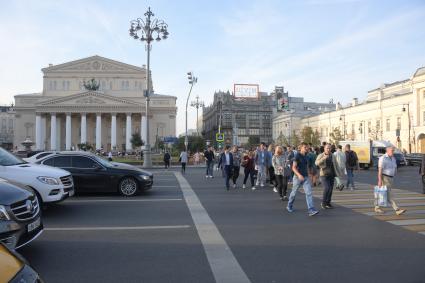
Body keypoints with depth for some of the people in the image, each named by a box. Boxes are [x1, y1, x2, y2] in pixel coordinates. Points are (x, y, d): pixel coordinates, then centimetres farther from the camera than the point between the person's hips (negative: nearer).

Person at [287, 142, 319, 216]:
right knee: (294, 193, 11)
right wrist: (299, 175, -33)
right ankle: (289, 206, 34)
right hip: (298, 177, -5)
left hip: (305, 178, 5)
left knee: (309, 193, -10)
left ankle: (311, 210, -16)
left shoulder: (305, 156, 9)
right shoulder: (297, 156, -12)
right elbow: (293, 167, -19)